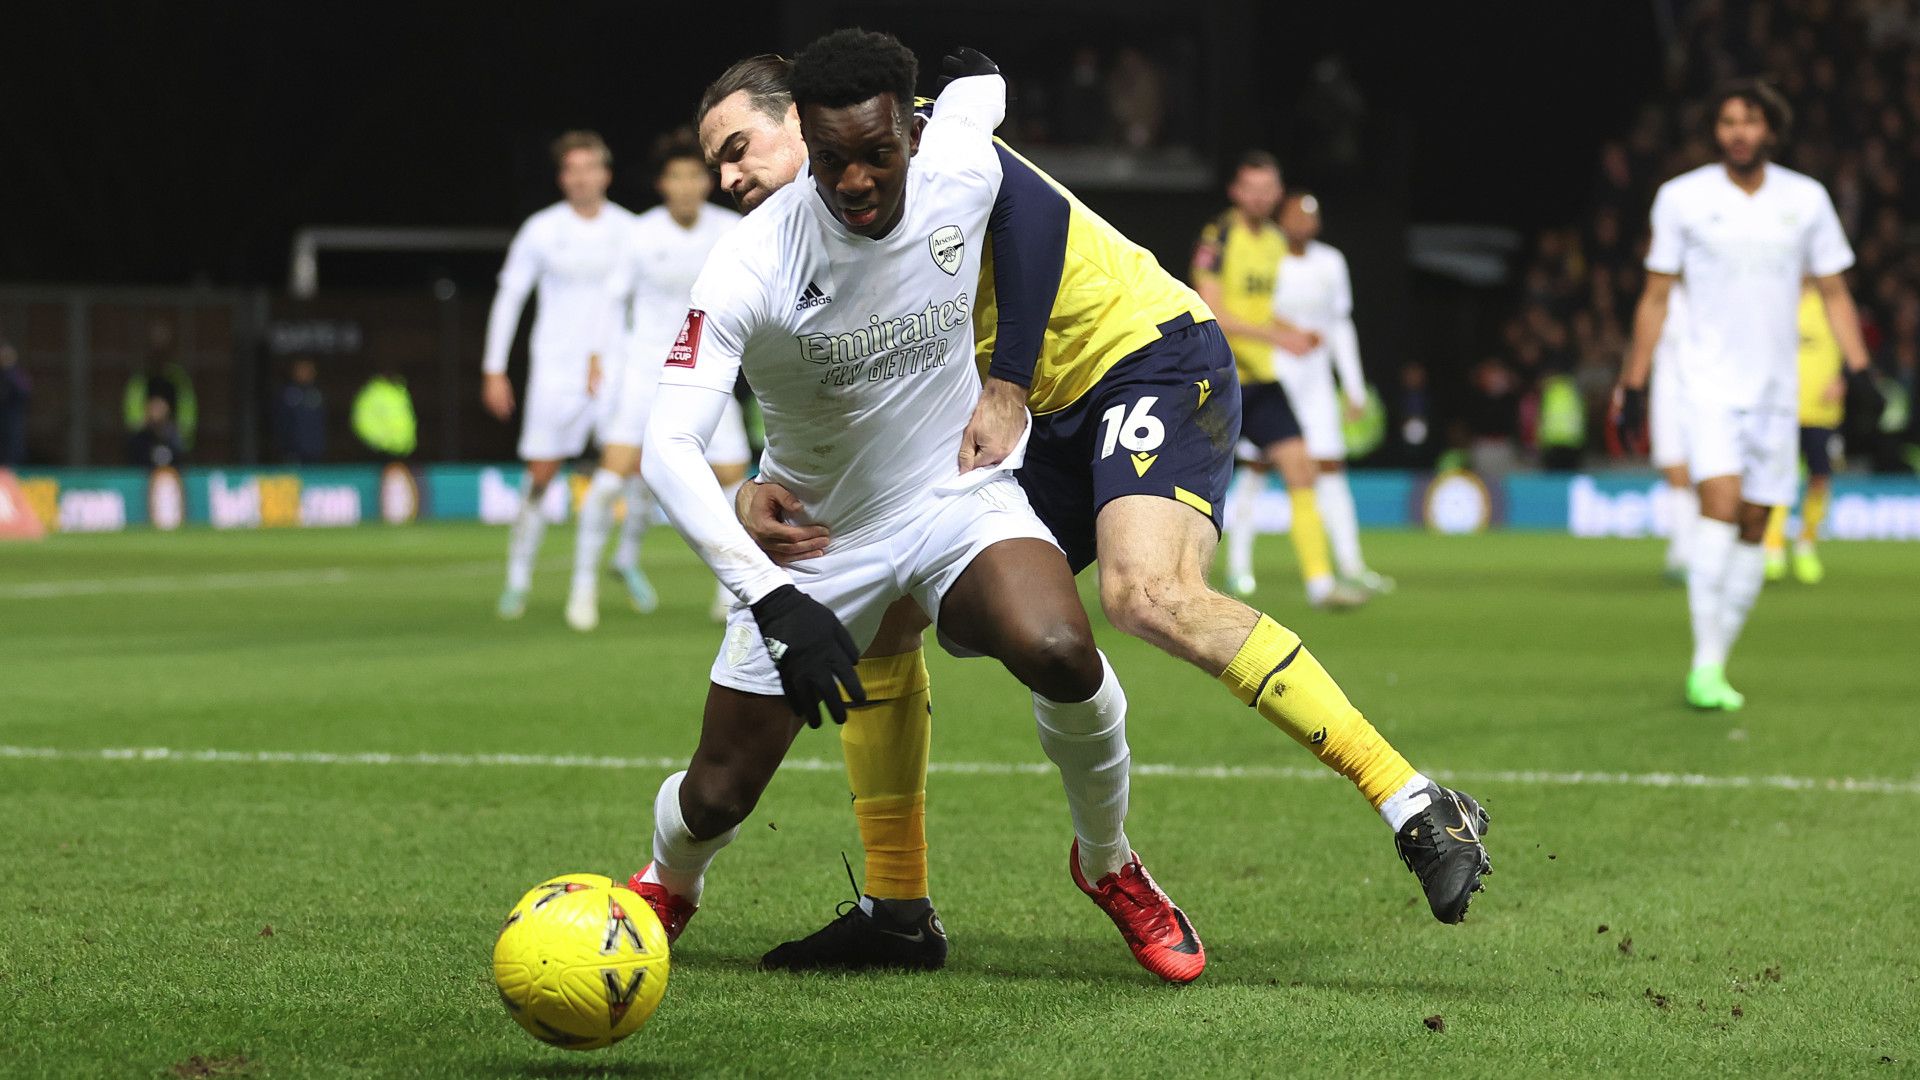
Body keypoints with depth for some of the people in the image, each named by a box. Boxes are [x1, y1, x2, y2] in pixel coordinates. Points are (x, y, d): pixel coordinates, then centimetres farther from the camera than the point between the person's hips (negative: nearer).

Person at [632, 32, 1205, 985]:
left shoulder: (962, 174, -18)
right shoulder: (748, 270, -27)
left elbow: (978, 83, 8)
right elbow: (667, 450, -34)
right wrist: (776, 602, -44)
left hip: (960, 494, 1)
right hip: (815, 539, -1)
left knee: (1059, 652, -31)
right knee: (718, 796, 1)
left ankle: (1108, 865, -2)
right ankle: (666, 887, 41)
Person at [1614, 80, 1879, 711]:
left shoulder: (1806, 200, 5)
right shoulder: (1683, 198, 0)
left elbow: (1833, 294, 12)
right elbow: (1656, 297, 6)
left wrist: (1858, 369, 1)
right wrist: (1633, 385, 4)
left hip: (1775, 385, 3)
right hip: (1708, 379, -3)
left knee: (1754, 526, 4)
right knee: (1720, 502, -21)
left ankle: (1715, 665, 13)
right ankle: (1704, 665, -20)